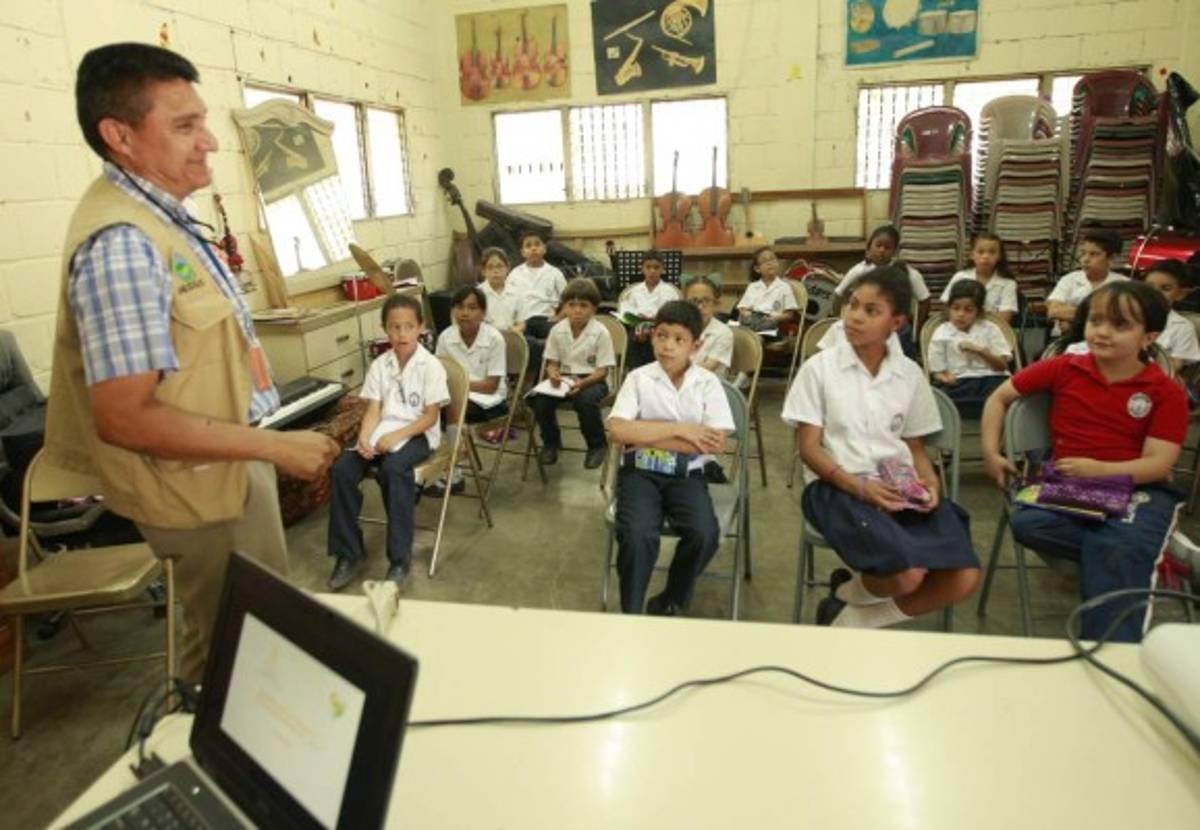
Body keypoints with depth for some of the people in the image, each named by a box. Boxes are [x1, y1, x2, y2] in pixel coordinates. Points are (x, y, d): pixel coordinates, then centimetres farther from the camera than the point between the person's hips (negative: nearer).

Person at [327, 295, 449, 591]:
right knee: (342, 468, -21)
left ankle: (400, 557, -24)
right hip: (382, 432, 5)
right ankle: (349, 552, -7)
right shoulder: (379, 365, 7)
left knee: (393, 469, -36)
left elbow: (430, 416, -10)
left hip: (417, 433, -4)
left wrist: (396, 436, -23)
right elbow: (373, 410, 2)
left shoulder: (430, 365, -6)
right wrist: (364, 438, -19)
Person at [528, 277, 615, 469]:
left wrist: (582, 383, -30)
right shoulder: (557, 330, 0)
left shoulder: (601, 332, -12)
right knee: (538, 398, -23)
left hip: (592, 380, -4)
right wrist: (553, 374, -19)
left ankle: (597, 444, -7)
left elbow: (602, 370, -12)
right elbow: (553, 363, 6)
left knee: (586, 399, -37)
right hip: (564, 377, 4)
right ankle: (551, 441, 6)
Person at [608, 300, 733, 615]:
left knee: (704, 534, -24)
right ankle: (630, 612, -1)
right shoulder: (638, 378, 0)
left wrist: (645, 434, -12)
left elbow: (715, 443, -10)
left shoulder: (708, 383, 0)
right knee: (637, 536, -27)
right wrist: (678, 429, -15)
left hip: (686, 475, 1)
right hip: (640, 472, -1)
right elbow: (618, 431, -13)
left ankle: (670, 602, 4)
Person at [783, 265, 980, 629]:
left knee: (964, 578, -16)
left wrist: (930, 483, -6)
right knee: (909, 574, -28)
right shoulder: (819, 368, -2)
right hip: (840, 486, -5)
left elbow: (914, 445, 16)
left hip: (901, 487, 5)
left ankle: (850, 619, 1)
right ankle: (849, 593, 7)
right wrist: (859, 486, -18)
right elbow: (808, 447, -4)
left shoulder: (910, 374, 10)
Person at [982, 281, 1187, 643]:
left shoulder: (1166, 392, -2)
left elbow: (1159, 464, -9)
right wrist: (991, 453, 0)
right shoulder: (1063, 368, 3)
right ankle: (1150, 551, -15)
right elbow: (999, 398, 11)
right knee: (1028, 524, -30)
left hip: (1137, 489, -2)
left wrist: (1100, 470, -26)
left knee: (1117, 549, -34)